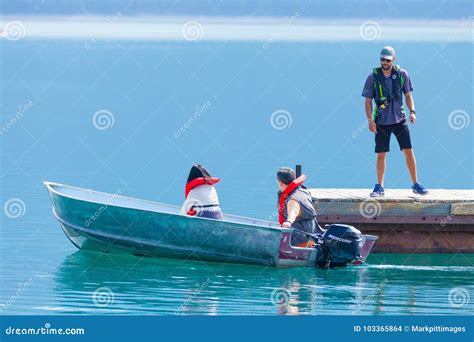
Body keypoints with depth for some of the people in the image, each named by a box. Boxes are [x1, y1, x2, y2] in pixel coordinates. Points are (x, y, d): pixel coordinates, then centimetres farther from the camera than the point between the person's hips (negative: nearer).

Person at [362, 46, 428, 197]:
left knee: (409, 151, -1)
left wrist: (412, 111, -5)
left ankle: (415, 184, 9)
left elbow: (408, 95, 9)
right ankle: (379, 187, 12)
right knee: (381, 154, 1)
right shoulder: (373, 77, -5)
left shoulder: (402, 74, -1)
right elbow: (368, 101, -1)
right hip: (381, 122, -1)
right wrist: (370, 120, -10)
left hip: (400, 119, 1)